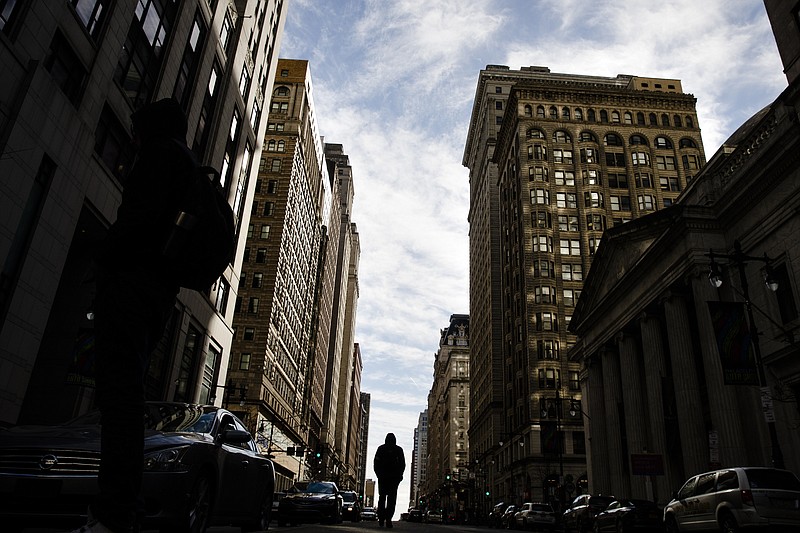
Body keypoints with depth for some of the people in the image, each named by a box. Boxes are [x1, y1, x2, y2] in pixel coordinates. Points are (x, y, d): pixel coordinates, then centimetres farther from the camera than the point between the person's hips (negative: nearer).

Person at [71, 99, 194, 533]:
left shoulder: (160, 152, 4)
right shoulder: (190, 168, 32)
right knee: (123, 395, 6)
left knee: (118, 391, -18)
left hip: (132, 278, -10)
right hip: (161, 291, 10)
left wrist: (105, 256, -8)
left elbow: (143, 210, -14)